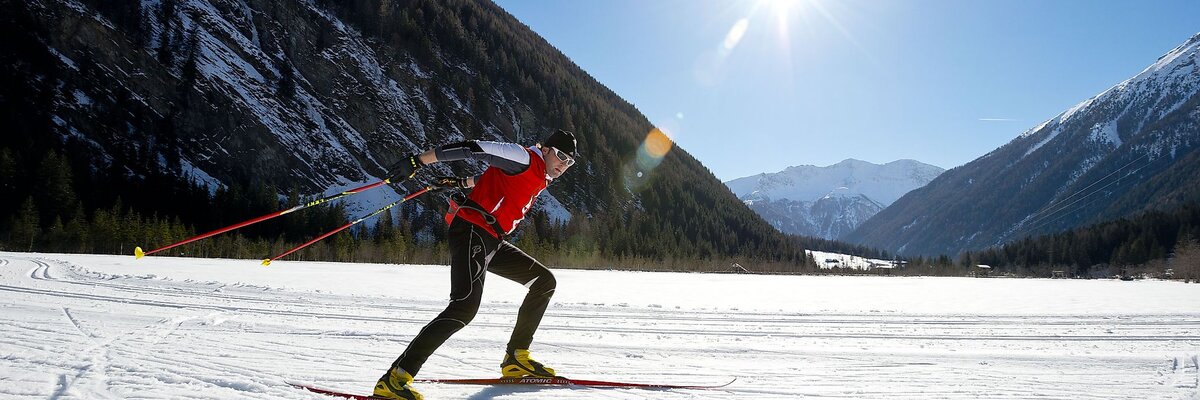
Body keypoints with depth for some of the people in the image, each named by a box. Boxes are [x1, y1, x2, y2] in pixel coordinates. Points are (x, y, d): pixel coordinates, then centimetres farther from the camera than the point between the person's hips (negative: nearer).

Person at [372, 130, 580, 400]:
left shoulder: (540, 179, 20)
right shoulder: (523, 158, -8)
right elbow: (472, 149, -14)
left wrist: (460, 183, 43)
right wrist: (417, 162, -18)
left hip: (493, 242, 10)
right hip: (472, 232, -10)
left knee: (544, 281, 13)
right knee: (466, 305, -25)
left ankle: (516, 358, 13)